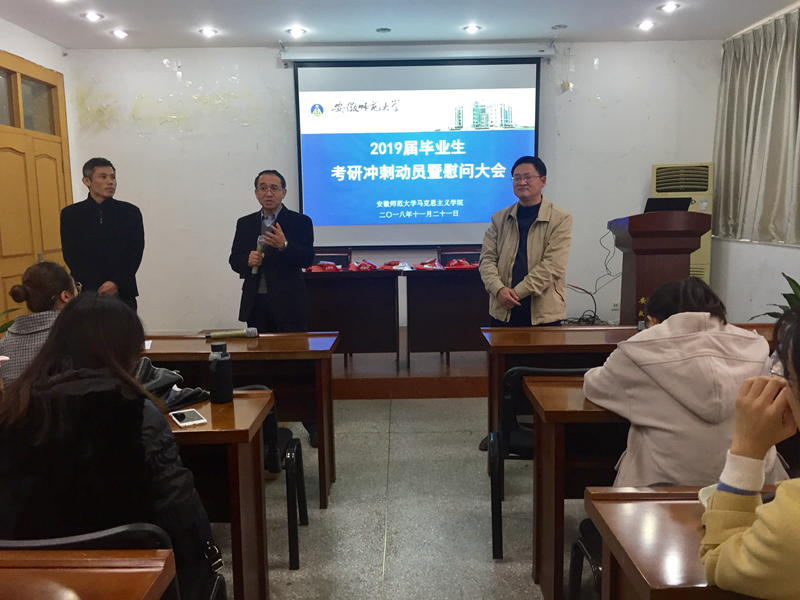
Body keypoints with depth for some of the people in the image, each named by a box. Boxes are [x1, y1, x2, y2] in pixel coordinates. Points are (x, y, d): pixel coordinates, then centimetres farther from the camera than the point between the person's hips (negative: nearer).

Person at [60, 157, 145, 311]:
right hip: (85, 293, 0)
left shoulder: (130, 212, 7)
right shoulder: (70, 214, 6)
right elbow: (70, 256, 0)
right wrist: (96, 289, -11)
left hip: (123, 293, 1)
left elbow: (136, 253, 1)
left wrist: (117, 283, -13)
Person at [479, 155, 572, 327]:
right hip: (503, 311, 3)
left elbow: (553, 265, -11)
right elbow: (487, 258, 4)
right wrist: (499, 289, -15)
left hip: (544, 313, -2)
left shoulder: (560, 219, -2)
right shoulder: (499, 218, 9)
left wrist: (516, 293, -16)